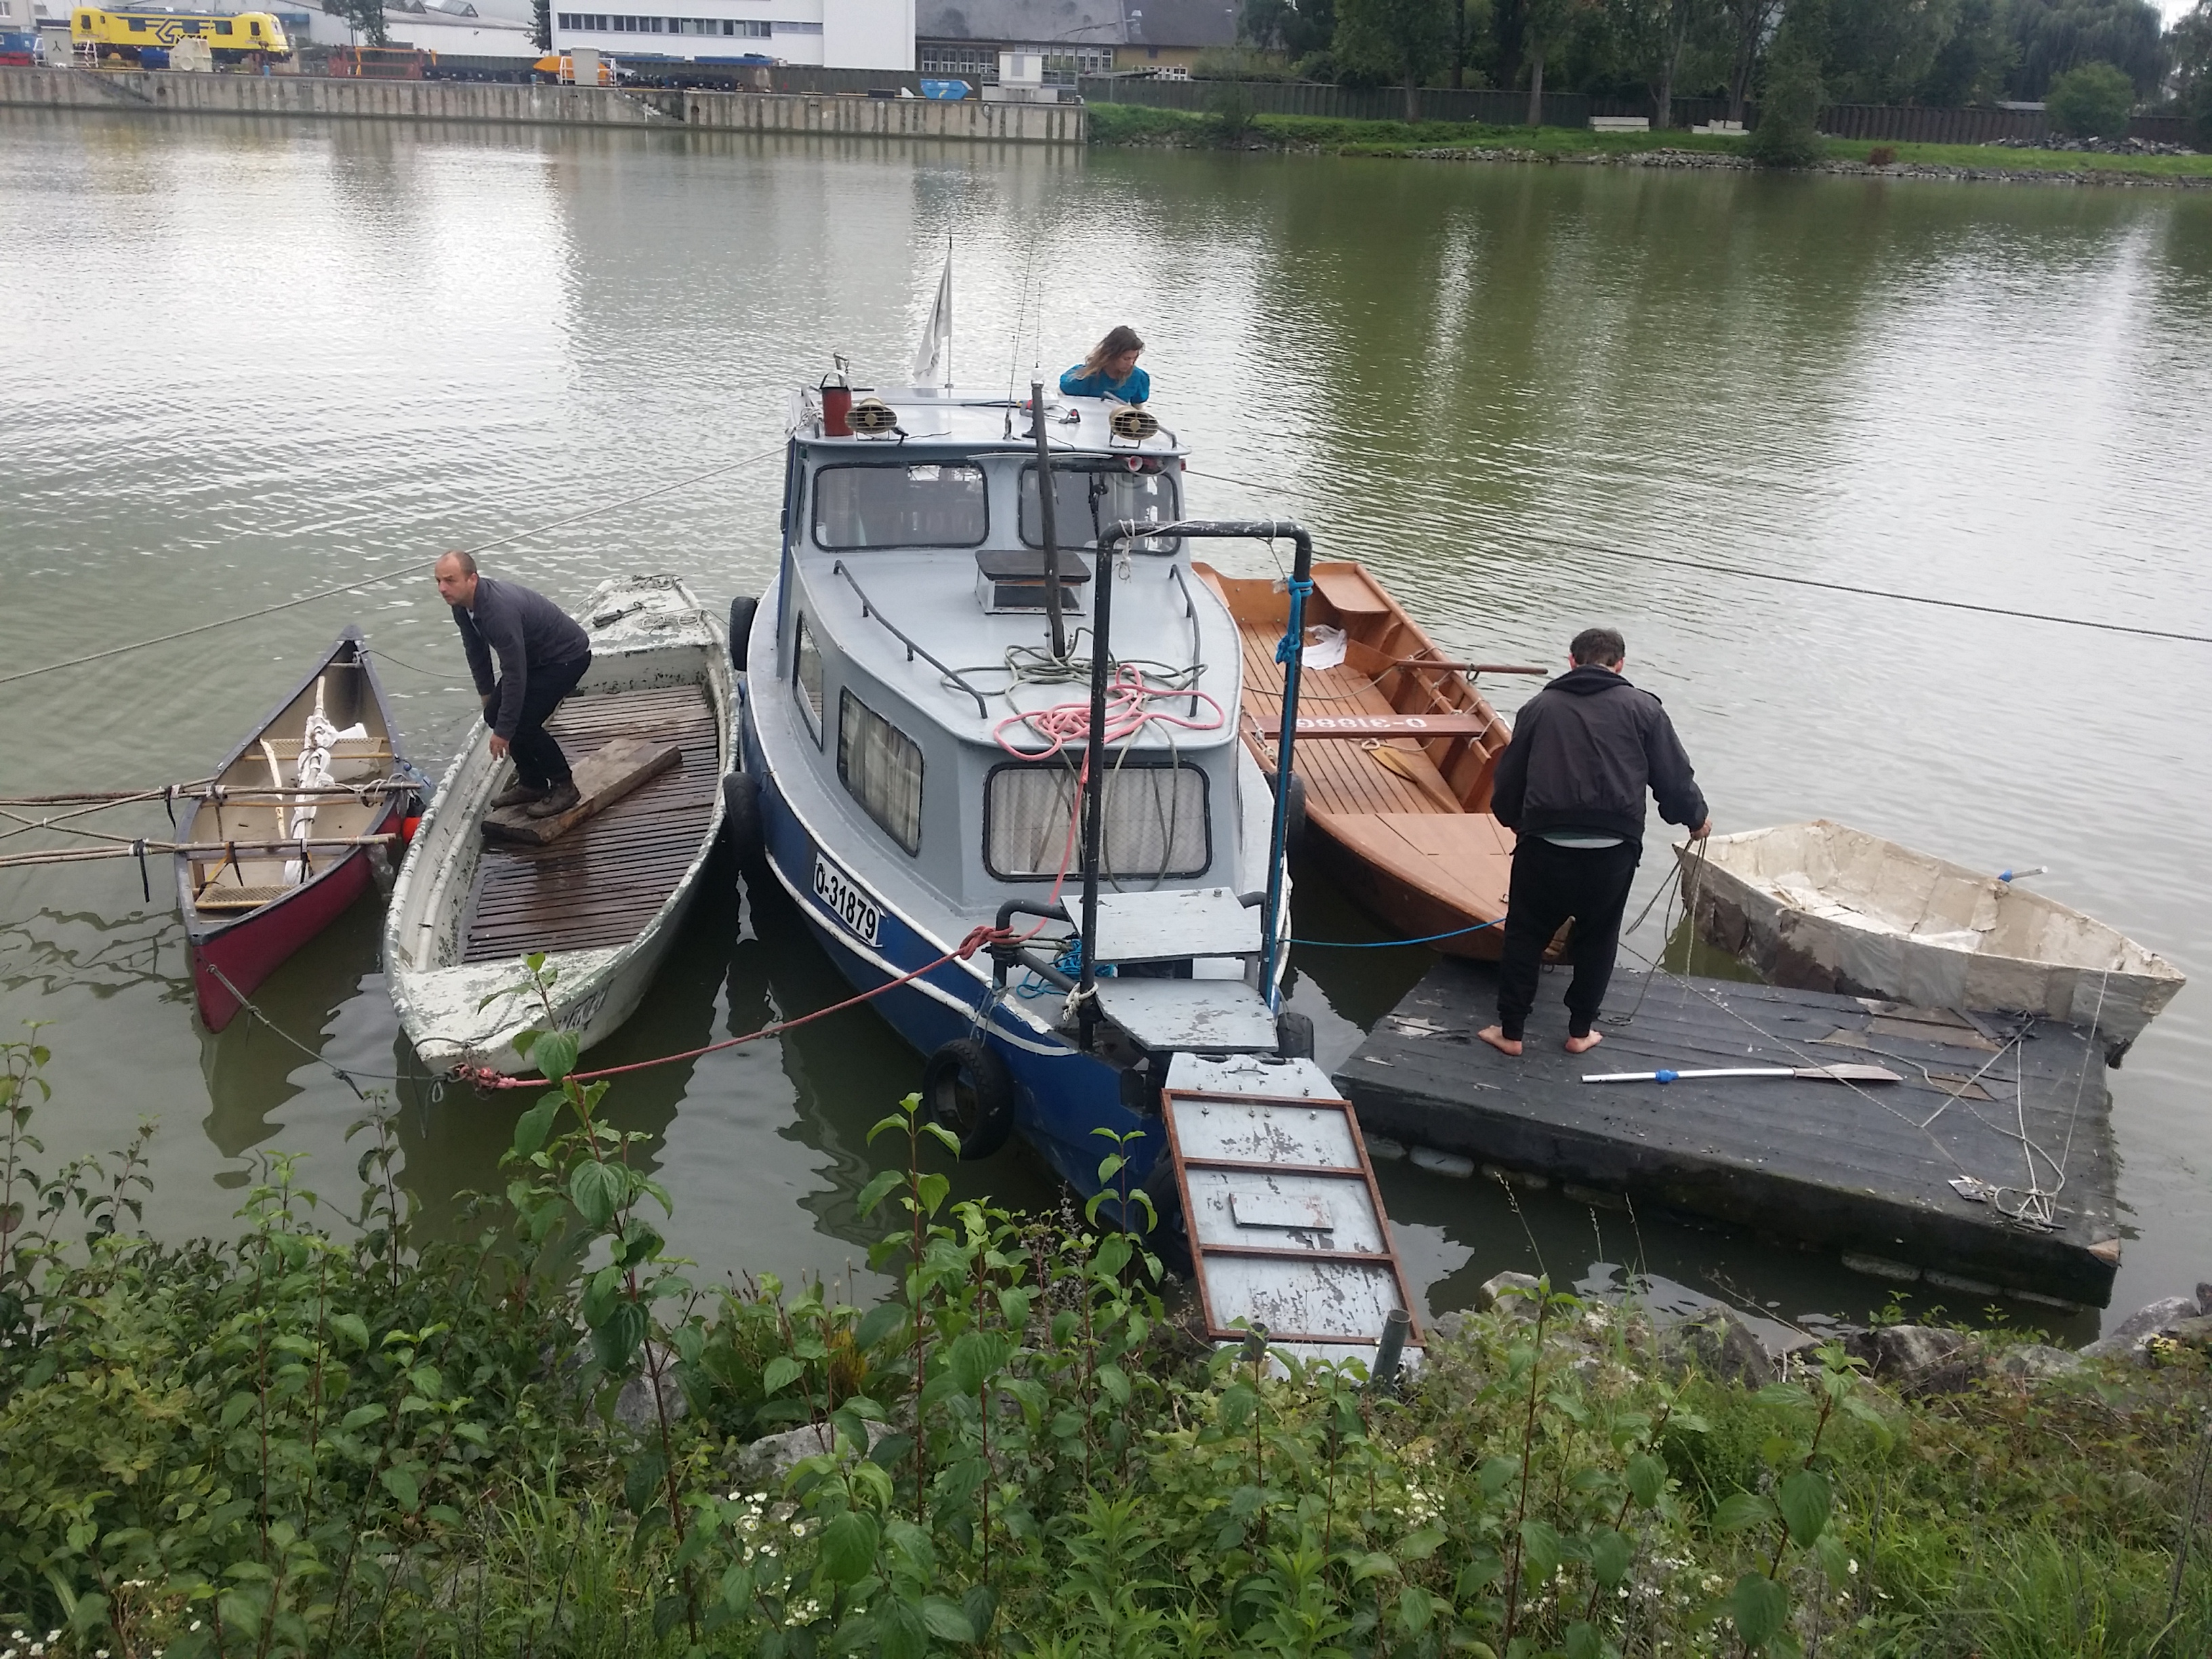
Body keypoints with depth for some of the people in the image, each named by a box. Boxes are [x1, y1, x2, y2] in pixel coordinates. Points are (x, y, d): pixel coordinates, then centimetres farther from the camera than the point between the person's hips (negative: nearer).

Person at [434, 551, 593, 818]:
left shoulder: (500, 610, -36)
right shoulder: (462, 605, -8)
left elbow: (514, 675, -33)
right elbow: (476, 651, 12)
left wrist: (504, 731, -27)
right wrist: (487, 694, 17)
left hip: (568, 656, -9)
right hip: (534, 656, 10)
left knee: (523, 722, -16)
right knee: (494, 715, 3)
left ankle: (564, 786, 2)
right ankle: (532, 783, 17)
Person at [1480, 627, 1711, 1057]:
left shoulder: (1541, 706, 9)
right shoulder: (1642, 708, 6)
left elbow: (1508, 778, 13)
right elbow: (1674, 777, 6)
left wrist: (1514, 820, 33)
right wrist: (1696, 817, 26)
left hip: (1544, 845, 0)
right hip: (1612, 851, 0)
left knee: (1525, 936, 15)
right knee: (1596, 940, 19)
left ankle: (1510, 1031, 22)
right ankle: (1580, 1032, 29)